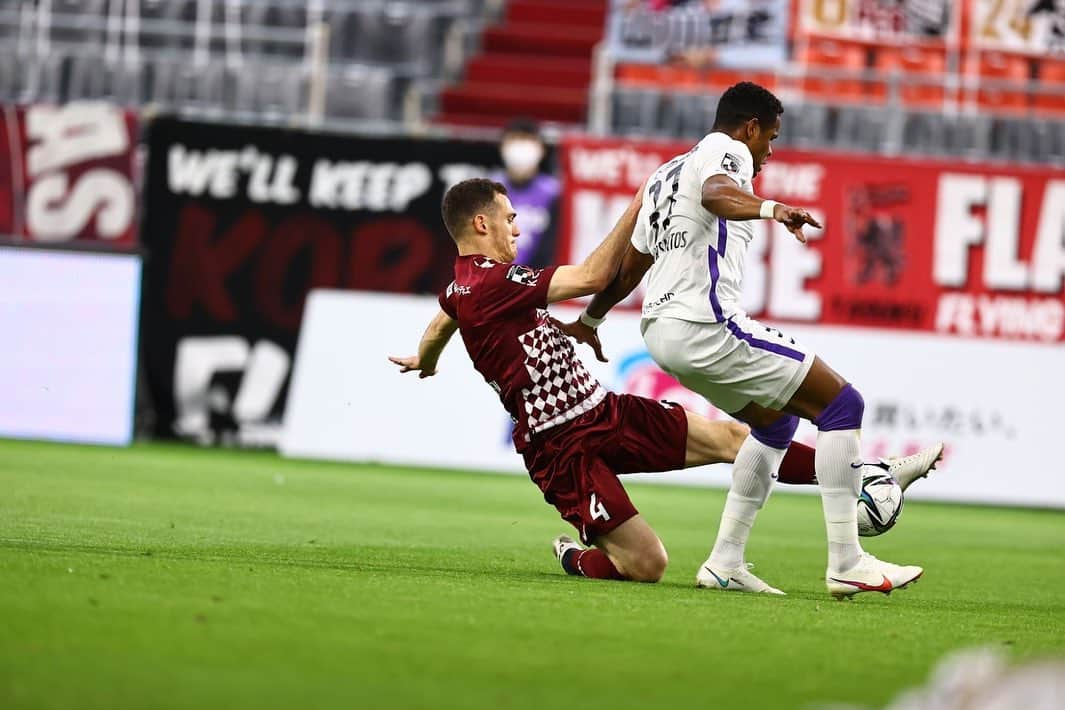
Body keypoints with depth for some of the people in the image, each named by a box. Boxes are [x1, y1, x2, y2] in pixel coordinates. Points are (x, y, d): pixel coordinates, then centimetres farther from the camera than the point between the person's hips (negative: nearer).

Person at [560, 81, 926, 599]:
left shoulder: (667, 172, 26)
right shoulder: (725, 150, -1)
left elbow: (629, 264, 36)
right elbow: (716, 194, -27)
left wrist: (589, 319, 50)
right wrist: (767, 208, -46)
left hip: (659, 330, 10)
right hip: (705, 325, -10)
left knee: (776, 421, 25)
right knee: (841, 403, -6)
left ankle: (725, 561, 16)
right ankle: (846, 564, -10)